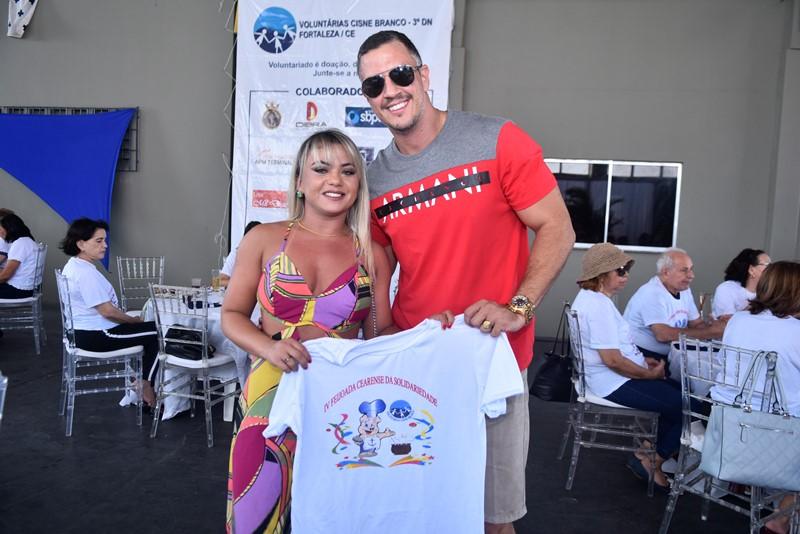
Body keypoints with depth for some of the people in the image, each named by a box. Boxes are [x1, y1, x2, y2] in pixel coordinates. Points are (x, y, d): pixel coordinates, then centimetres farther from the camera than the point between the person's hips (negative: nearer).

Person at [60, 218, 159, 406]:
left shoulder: (73, 266, 11)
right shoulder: (86, 273, -22)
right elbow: (107, 311, -24)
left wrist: (132, 319, 10)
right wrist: (135, 320, -7)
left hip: (84, 332, 11)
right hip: (95, 337, -11)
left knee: (148, 328, 18)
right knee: (156, 332, -6)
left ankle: (141, 383, 18)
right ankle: (147, 386, 5)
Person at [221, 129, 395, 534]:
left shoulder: (373, 255, 5)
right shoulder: (264, 240, 3)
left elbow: (381, 332, 8)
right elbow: (231, 315, 6)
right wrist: (269, 347, -13)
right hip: (272, 388, -1)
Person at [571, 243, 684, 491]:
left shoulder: (590, 298, 12)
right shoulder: (598, 306, -22)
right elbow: (613, 360, -25)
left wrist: (642, 361, 13)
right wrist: (649, 374, -11)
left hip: (611, 378, 11)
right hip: (615, 384, -11)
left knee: (681, 392, 16)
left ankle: (649, 452, 16)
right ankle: (652, 462, 7)